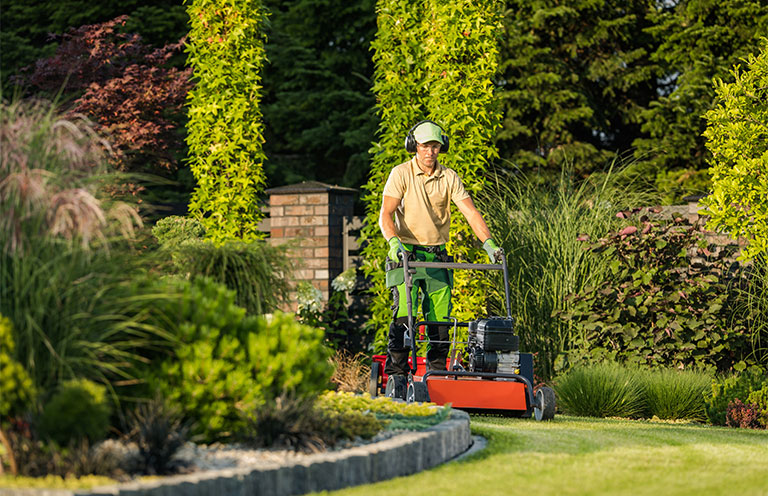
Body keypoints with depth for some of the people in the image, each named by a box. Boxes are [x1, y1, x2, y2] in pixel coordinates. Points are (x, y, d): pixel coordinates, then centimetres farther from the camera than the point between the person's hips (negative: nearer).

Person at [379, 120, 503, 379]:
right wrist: (394, 241, -31)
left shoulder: (449, 177, 5)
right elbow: (386, 214, -12)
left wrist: (488, 243, -16)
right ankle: (396, 372, -11)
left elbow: (470, 212, -2)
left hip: (437, 255, 3)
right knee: (405, 313, -15)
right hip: (406, 254, -3)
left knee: (440, 316, -1)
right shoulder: (401, 174, -5)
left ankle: (437, 372, 8)